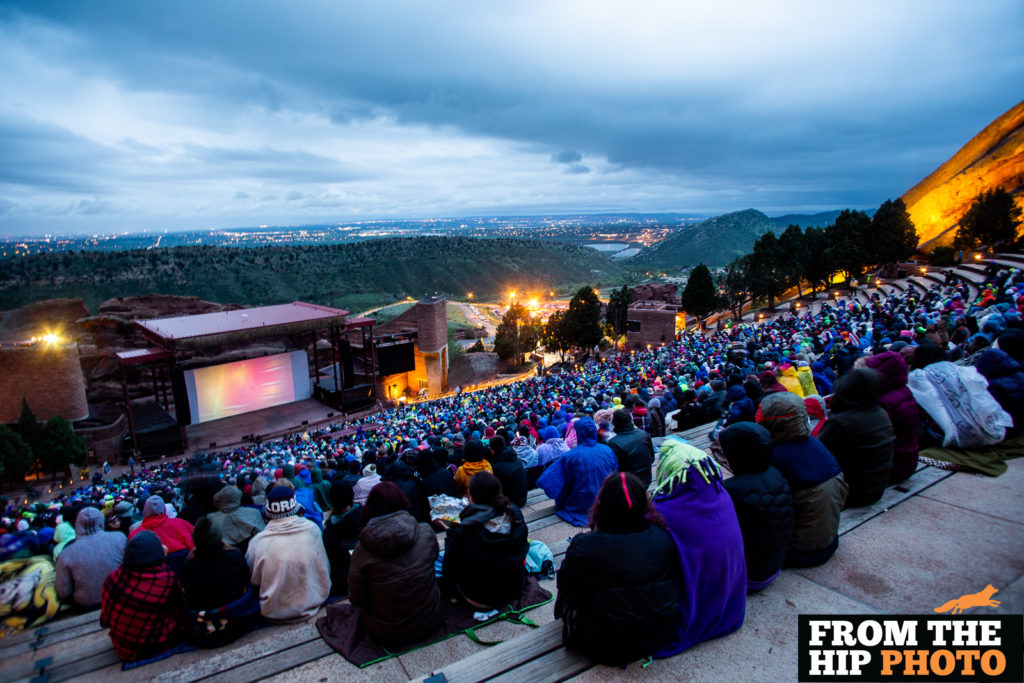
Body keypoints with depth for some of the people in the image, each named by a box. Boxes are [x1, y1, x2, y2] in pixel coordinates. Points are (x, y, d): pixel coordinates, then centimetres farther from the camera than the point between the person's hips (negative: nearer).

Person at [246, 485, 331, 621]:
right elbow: (324, 571, -3)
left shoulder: (257, 542, -17)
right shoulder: (312, 530, -17)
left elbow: (255, 581, 1)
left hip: (274, 614, 0)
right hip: (310, 605, 1)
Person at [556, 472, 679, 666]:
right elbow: (674, 574, 4)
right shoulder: (663, 538, -15)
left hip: (606, 649, -4)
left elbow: (566, 592, -12)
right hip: (658, 639, 4)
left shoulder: (583, 548, -26)